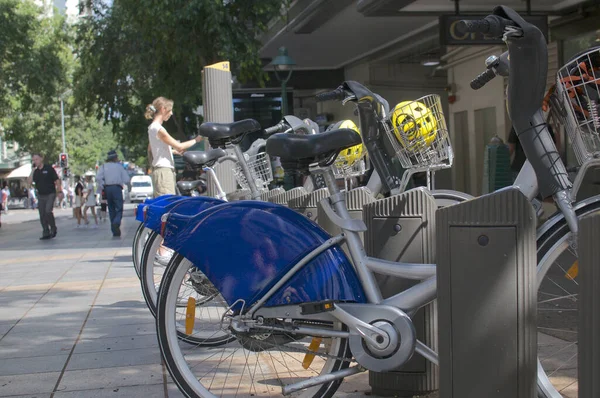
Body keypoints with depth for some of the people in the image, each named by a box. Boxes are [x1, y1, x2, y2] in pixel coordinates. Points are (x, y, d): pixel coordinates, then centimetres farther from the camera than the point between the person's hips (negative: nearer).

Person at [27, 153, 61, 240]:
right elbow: (29, 182, -5)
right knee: (42, 215, 3)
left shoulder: (49, 168, -4)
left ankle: (53, 228, -2)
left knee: (48, 211, -21)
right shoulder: (35, 171, 7)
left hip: (50, 194, -5)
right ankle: (46, 233, 10)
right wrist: (33, 170, -7)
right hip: (40, 196, 5)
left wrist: (59, 192, -8)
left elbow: (57, 180, -3)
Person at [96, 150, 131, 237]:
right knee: (119, 209, -2)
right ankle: (116, 223, -32)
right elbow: (126, 180, 2)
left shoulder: (103, 167, 10)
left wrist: (101, 187, 2)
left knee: (111, 210, 10)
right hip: (117, 188, -2)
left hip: (107, 188, 2)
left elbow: (98, 178, -8)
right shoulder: (119, 166, 8)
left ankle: (115, 231, 7)